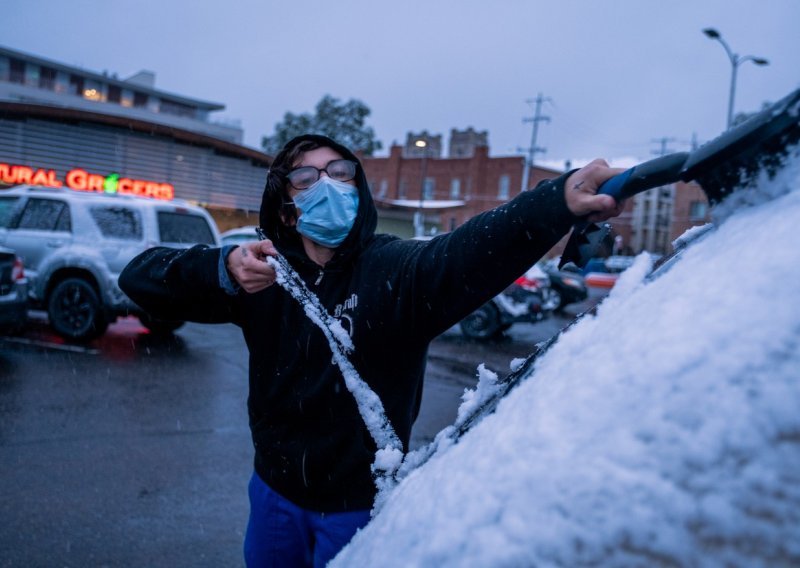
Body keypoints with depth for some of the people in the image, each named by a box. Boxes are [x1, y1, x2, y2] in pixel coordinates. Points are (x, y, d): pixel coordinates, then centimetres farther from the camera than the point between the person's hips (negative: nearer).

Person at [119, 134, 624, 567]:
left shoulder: (398, 270, -17)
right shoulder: (262, 275, -8)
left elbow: (475, 247, -38)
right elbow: (139, 277, -12)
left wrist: (561, 201, -57)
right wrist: (223, 269, -33)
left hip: (360, 504, -3)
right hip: (275, 490, 4)